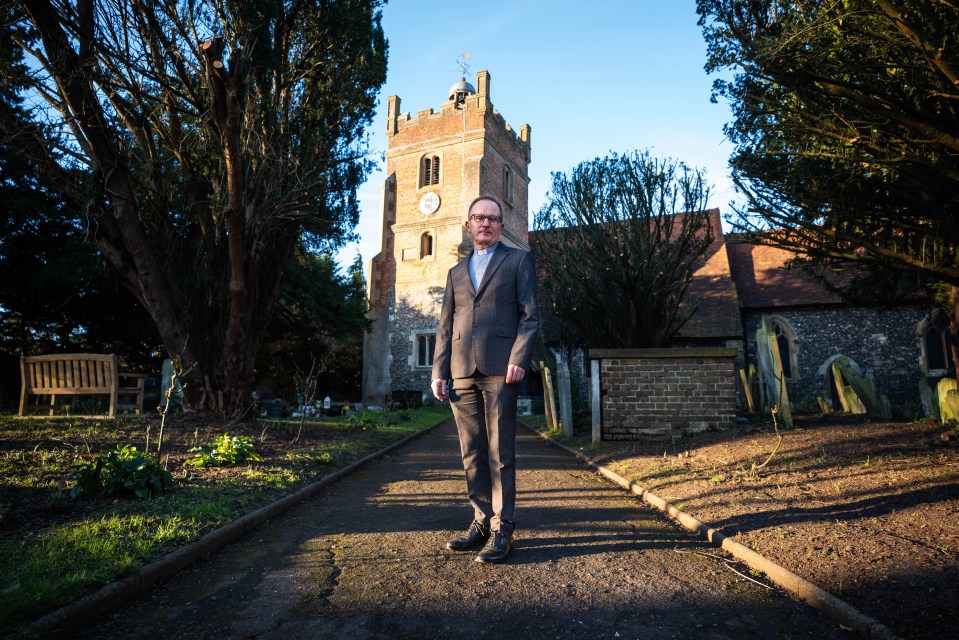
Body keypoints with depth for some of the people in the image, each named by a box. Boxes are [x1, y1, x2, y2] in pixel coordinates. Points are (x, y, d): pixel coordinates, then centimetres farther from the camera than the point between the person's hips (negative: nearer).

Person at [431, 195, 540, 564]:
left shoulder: (518, 260, 10)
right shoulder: (456, 272, 22)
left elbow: (530, 315, 0)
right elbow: (445, 327, 17)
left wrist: (519, 360, -13)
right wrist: (439, 371, 7)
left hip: (499, 368, -4)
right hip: (462, 372, 5)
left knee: (499, 453, -2)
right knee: (472, 454, 8)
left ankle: (501, 530, 7)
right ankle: (482, 522, 19)